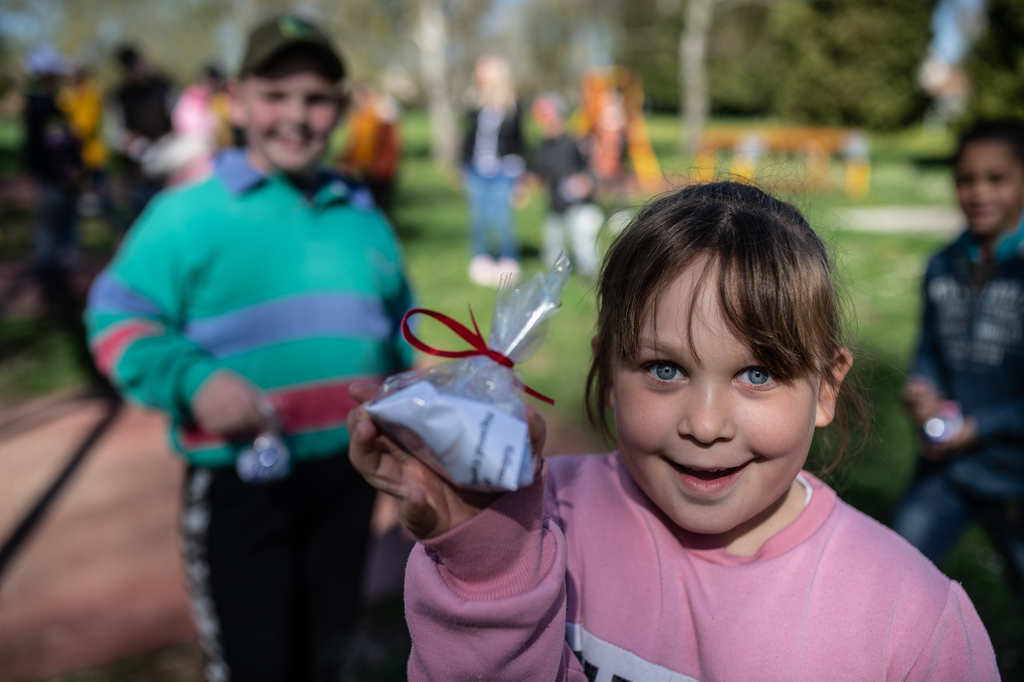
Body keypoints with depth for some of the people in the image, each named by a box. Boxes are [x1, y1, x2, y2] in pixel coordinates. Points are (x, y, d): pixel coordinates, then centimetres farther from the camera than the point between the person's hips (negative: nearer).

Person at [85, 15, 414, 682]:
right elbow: (120, 319, -7)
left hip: (349, 471, 5)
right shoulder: (187, 213, -8)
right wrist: (192, 379, -22)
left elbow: (398, 323, 22)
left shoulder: (363, 215, 10)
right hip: (239, 482, -4)